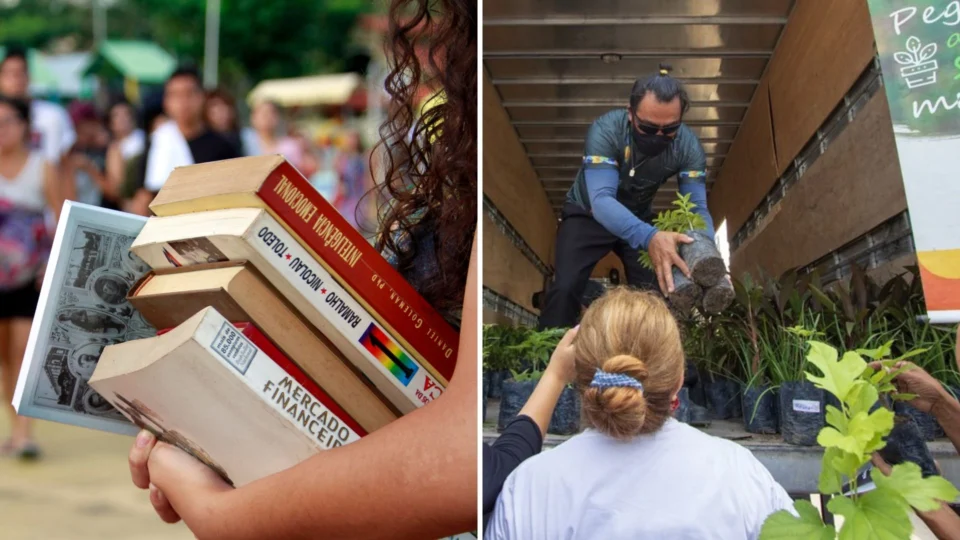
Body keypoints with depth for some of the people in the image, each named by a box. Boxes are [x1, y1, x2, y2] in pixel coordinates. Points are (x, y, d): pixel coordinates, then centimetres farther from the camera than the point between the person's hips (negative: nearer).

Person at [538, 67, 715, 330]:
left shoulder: (688, 146, -23)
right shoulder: (606, 130, -34)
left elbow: (696, 207, -24)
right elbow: (601, 200, -44)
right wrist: (649, 237, -62)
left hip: (638, 219, 3)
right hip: (588, 214, -3)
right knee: (565, 289, -19)